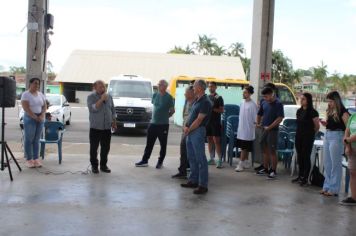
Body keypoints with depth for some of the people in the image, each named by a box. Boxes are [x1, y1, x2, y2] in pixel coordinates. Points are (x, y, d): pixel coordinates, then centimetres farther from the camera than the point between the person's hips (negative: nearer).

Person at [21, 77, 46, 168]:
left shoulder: (41, 94, 11)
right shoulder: (25, 94, -7)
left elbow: (44, 106, 9)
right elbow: (26, 108, -15)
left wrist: (42, 116, -8)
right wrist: (35, 117, -16)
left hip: (40, 119, 5)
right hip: (30, 119, -5)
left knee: (36, 140, 7)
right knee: (29, 140, -1)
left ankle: (36, 159, 10)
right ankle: (29, 160, 3)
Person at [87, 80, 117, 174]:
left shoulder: (109, 97, 10)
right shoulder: (91, 97, -3)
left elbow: (113, 111, 16)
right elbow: (92, 108, -18)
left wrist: (114, 123, 13)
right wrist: (101, 100, -21)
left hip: (107, 128, 4)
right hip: (95, 127, -3)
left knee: (106, 148, 6)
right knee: (94, 148, 1)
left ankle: (103, 165, 18)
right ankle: (94, 166, 12)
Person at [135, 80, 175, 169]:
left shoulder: (169, 97, -8)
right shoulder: (155, 95, 6)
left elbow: (172, 111, -1)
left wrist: (165, 117, 5)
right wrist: (156, 116, 13)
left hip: (163, 124, -4)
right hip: (153, 123, 5)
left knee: (163, 144, 6)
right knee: (149, 143, 8)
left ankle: (160, 162, 18)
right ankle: (144, 160, 16)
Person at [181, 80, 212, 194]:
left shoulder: (205, 102, -15)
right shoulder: (196, 101, 14)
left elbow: (198, 120, -17)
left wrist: (189, 129, -8)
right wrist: (186, 126, 2)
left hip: (198, 131, -10)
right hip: (190, 131, 10)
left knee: (200, 159, -7)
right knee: (191, 158, 15)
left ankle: (203, 185, -3)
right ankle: (193, 180, 25)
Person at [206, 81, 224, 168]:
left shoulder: (219, 98, -3)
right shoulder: (207, 97, 14)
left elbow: (222, 110, -9)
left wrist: (212, 109, -19)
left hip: (215, 122, -6)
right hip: (208, 121, 6)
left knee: (216, 140, -9)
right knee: (209, 140, 8)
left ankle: (220, 160, -6)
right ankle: (212, 159, 16)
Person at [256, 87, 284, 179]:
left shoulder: (278, 104, -11)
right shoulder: (264, 103, 8)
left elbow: (280, 118, -17)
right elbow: (259, 114, 20)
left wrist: (270, 127, -20)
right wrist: (258, 123, 4)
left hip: (273, 130, -7)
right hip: (264, 129, 7)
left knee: (272, 151, -3)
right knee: (265, 150, 14)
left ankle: (273, 171, 5)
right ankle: (265, 169, 26)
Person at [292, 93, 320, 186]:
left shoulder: (313, 112, -12)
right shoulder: (299, 111, 8)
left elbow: (317, 126, -6)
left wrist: (311, 134, 6)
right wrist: (300, 132, 14)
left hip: (308, 137, -6)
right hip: (298, 136, 6)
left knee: (306, 157, -1)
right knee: (299, 156, 11)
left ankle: (305, 178, 6)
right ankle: (300, 176, 23)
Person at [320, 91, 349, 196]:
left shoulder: (342, 112, -10)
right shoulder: (330, 111, 11)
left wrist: (345, 139, -20)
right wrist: (324, 123, 0)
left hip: (336, 136, -8)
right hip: (327, 136, 8)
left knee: (335, 164, 0)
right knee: (327, 163, 13)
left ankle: (334, 189, 6)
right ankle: (327, 186, 22)